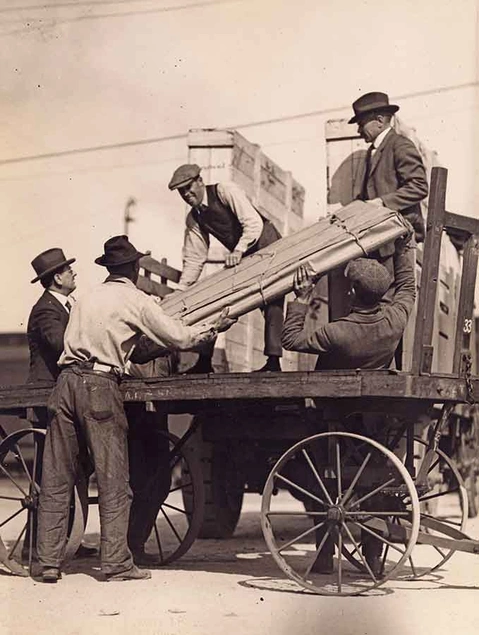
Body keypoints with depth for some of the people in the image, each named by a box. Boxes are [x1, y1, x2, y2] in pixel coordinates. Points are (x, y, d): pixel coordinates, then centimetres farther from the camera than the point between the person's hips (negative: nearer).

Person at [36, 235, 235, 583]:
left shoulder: (88, 297, 20)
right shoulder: (136, 300, 2)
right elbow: (180, 337, 1)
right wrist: (215, 328, 17)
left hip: (66, 381, 6)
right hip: (99, 386, -6)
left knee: (56, 479, 7)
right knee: (113, 481, 0)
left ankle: (50, 562, 9)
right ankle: (116, 563, 1)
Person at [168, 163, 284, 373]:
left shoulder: (226, 191, -18)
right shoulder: (193, 218, 2)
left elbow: (254, 223, -25)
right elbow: (194, 259, 3)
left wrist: (238, 251, -36)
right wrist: (180, 291, -4)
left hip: (267, 248, -7)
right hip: (240, 258, 7)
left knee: (272, 304, -15)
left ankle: (273, 361, -17)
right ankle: (205, 361, 7)